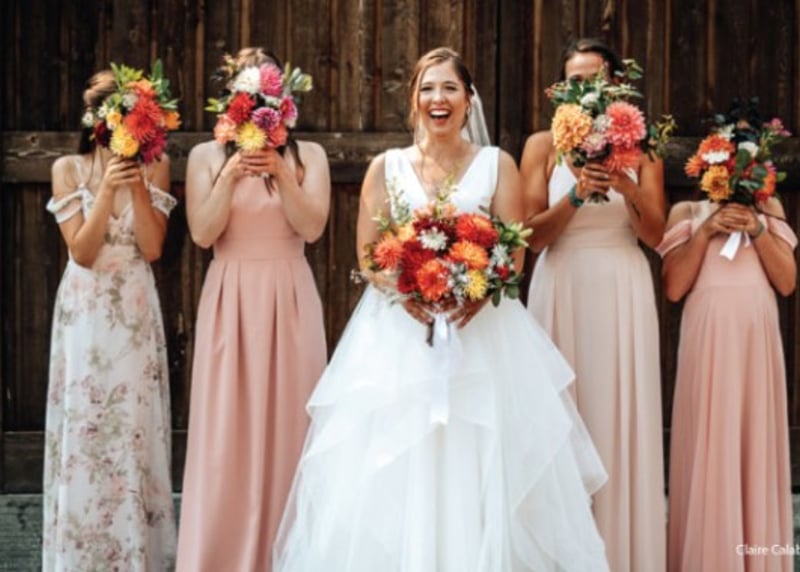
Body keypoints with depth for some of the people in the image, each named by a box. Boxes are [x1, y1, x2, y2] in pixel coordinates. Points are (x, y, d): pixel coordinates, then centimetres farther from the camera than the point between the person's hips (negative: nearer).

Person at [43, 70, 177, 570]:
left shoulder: (155, 167, 1)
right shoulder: (69, 169, -2)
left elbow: (153, 248, -5)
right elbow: (81, 251, -8)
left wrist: (139, 187, -15)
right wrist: (107, 190, -18)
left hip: (135, 309, 1)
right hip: (86, 310, -1)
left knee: (136, 425, 2)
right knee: (85, 422, 0)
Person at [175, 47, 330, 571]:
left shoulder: (308, 154, 6)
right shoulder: (207, 155, 5)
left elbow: (312, 226, -6)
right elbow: (202, 233, -4)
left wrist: (280, 173, -18)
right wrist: (231, 176, -16)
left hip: (289, 299, 0)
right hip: (231, 300, 0)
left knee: (288, 422, 1)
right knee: (226, 427, -1)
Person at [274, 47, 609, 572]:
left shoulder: (497, 164, 7)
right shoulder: (387, 167, 9)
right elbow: (368, 253, 3)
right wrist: (407, 291, -17)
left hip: (482, 329, -1)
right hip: (398, 333, 1)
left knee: (484, 470, -2)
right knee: (390, 471, -1)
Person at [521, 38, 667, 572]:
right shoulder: (544, 144, 4)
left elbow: (655, 234, 0)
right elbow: (533, 235, -3)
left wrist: (628, 188, -17)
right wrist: (577, 194, -18)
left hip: (623, 291, 1)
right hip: (564, 288, -1)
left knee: (621, 416, 0)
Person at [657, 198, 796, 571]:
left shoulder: (769, 207, 14)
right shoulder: (687, 212, 10)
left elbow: (787, 282, 5)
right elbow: (674, 288, 0)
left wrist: (757, 230, -5)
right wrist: (705, 232, -8)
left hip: (757, 335, 2)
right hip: (708, 336, -1)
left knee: (757, 445, 1)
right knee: (709, 447, -5)